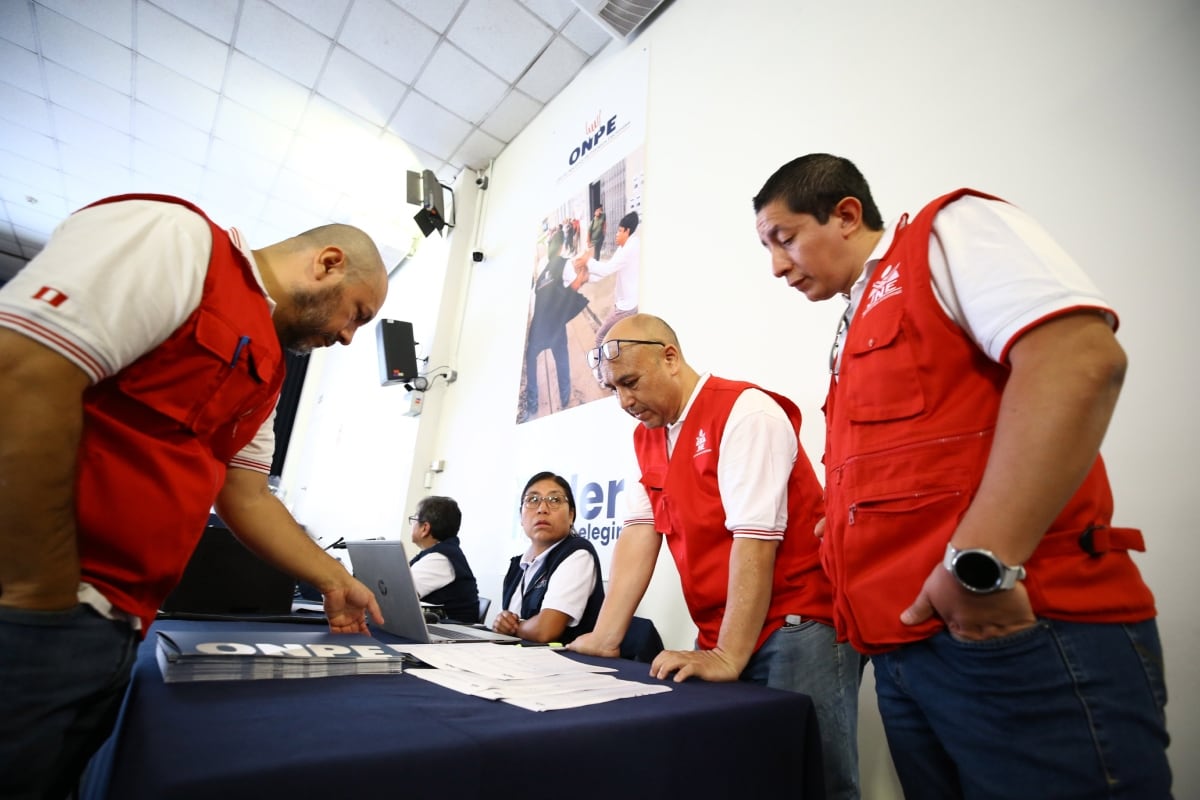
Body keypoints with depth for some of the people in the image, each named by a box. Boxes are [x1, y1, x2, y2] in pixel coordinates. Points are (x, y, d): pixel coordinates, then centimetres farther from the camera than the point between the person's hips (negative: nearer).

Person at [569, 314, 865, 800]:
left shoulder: (745, 410, -15)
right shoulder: (646, 436, 6)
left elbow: (755, 539, -21)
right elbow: (640, 534, 0)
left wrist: (728, 658, -22)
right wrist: (604, 639, -6)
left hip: (799, 628, -6)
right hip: (718, 637, 7)